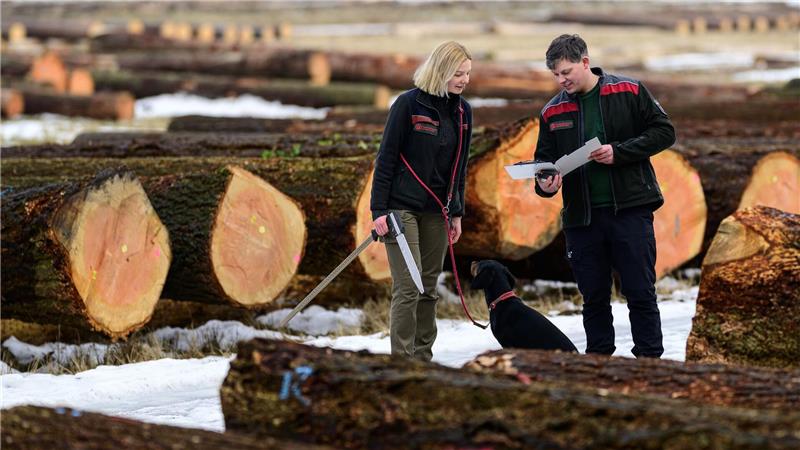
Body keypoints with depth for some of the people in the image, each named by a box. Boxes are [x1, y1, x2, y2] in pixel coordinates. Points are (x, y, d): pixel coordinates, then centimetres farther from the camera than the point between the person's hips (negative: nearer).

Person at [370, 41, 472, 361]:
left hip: (436, 210, 6)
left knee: (429, 287, 8)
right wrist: (379, 210, -12)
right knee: (408, 288, -11)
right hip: (402, 208, -6)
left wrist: (456, 213, 13)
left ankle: (423, 359, 15)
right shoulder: (408, 104, -10)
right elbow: (386, 158, -8)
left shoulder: (462, 111, 7)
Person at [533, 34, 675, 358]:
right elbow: (544, 158, 12)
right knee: (593, 297, 8)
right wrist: (545, 184, -11)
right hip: (581, 217, 3)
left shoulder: (629, 92, -1)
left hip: (630, 210, -3)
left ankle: (650, 360, 4)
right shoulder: (553, 111, 9)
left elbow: (663, 131, -1)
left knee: (640, 292, -2)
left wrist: (620, 152, -14)